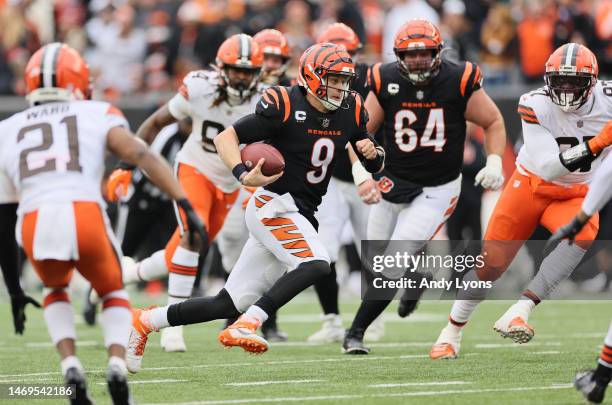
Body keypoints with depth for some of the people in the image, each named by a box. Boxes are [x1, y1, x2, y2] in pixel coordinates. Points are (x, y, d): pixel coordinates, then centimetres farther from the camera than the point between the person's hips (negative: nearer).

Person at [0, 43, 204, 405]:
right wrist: (186, 205, 0)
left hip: (34, 225, 2)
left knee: (56, 290, 35)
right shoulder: (98, 115, 20)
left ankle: (70, 365, 12)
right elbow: (145, 158, 6)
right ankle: (117, 365, 2)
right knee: (113, 293, 28)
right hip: (84, 216, -2)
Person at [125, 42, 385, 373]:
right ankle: (244, 328, -29)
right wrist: (244, 175, -29)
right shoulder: (285, 107, -15)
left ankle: (145, 321, 16)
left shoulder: (350, 111, 5)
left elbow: (375, 166, 14)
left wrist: (373, 153, -9)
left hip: (299, 216, 7)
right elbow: (226, 137, -13)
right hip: (274, 206, -7)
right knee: (316, 265, -30)